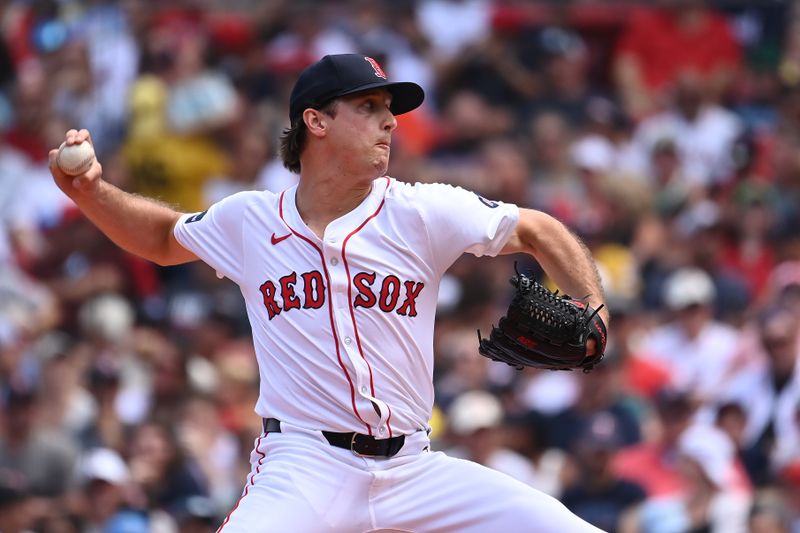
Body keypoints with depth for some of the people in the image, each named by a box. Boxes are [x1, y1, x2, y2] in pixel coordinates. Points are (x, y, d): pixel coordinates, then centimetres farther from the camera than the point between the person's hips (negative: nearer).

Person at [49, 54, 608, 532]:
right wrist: (91, 191, 9)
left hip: (412, 465, 2)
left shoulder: (421, 212, 1)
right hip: (303, 467, -2)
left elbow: (539, 232, 9)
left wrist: (592, 314, -7)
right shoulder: (248, 221, 6)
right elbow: (164, 238, 25)